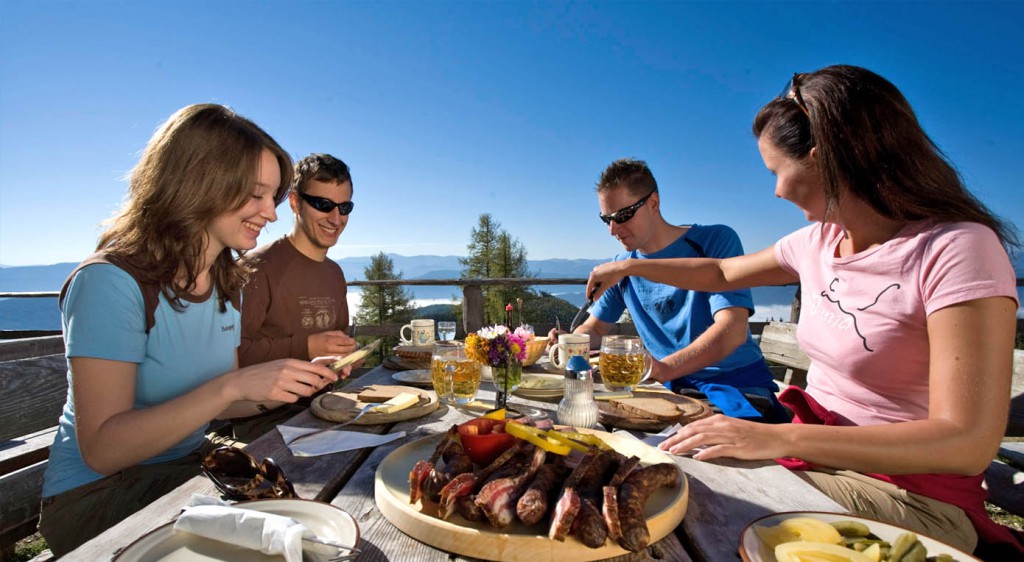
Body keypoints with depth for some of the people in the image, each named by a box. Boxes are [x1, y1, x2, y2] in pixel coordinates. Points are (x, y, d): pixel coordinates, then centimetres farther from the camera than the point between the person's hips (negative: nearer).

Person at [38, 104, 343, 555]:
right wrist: (232, 385, -33)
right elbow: (101, 448, -24)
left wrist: (294, 382, -9)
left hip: (189, 469, 6)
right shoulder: (111, 282, -20)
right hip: (96, 495, -6)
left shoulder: (227, 285, 2)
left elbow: (209, 407, 7)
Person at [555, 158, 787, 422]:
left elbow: (733, 330, -21)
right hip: (675, 389, 5)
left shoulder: (716, 241, -8)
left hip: (739, 385, -5)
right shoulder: (622, 268, 7)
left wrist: (665, 369, -37)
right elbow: (594, 327, 14)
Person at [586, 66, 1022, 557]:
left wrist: (778, 438, -33)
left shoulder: (958, 248, -19)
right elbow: (722, 273, 18)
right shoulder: (818, 241, 2)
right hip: (815, 457, 6)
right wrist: (629, 266, 23)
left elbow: (967, 445, -25)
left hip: (906, 493, -6)